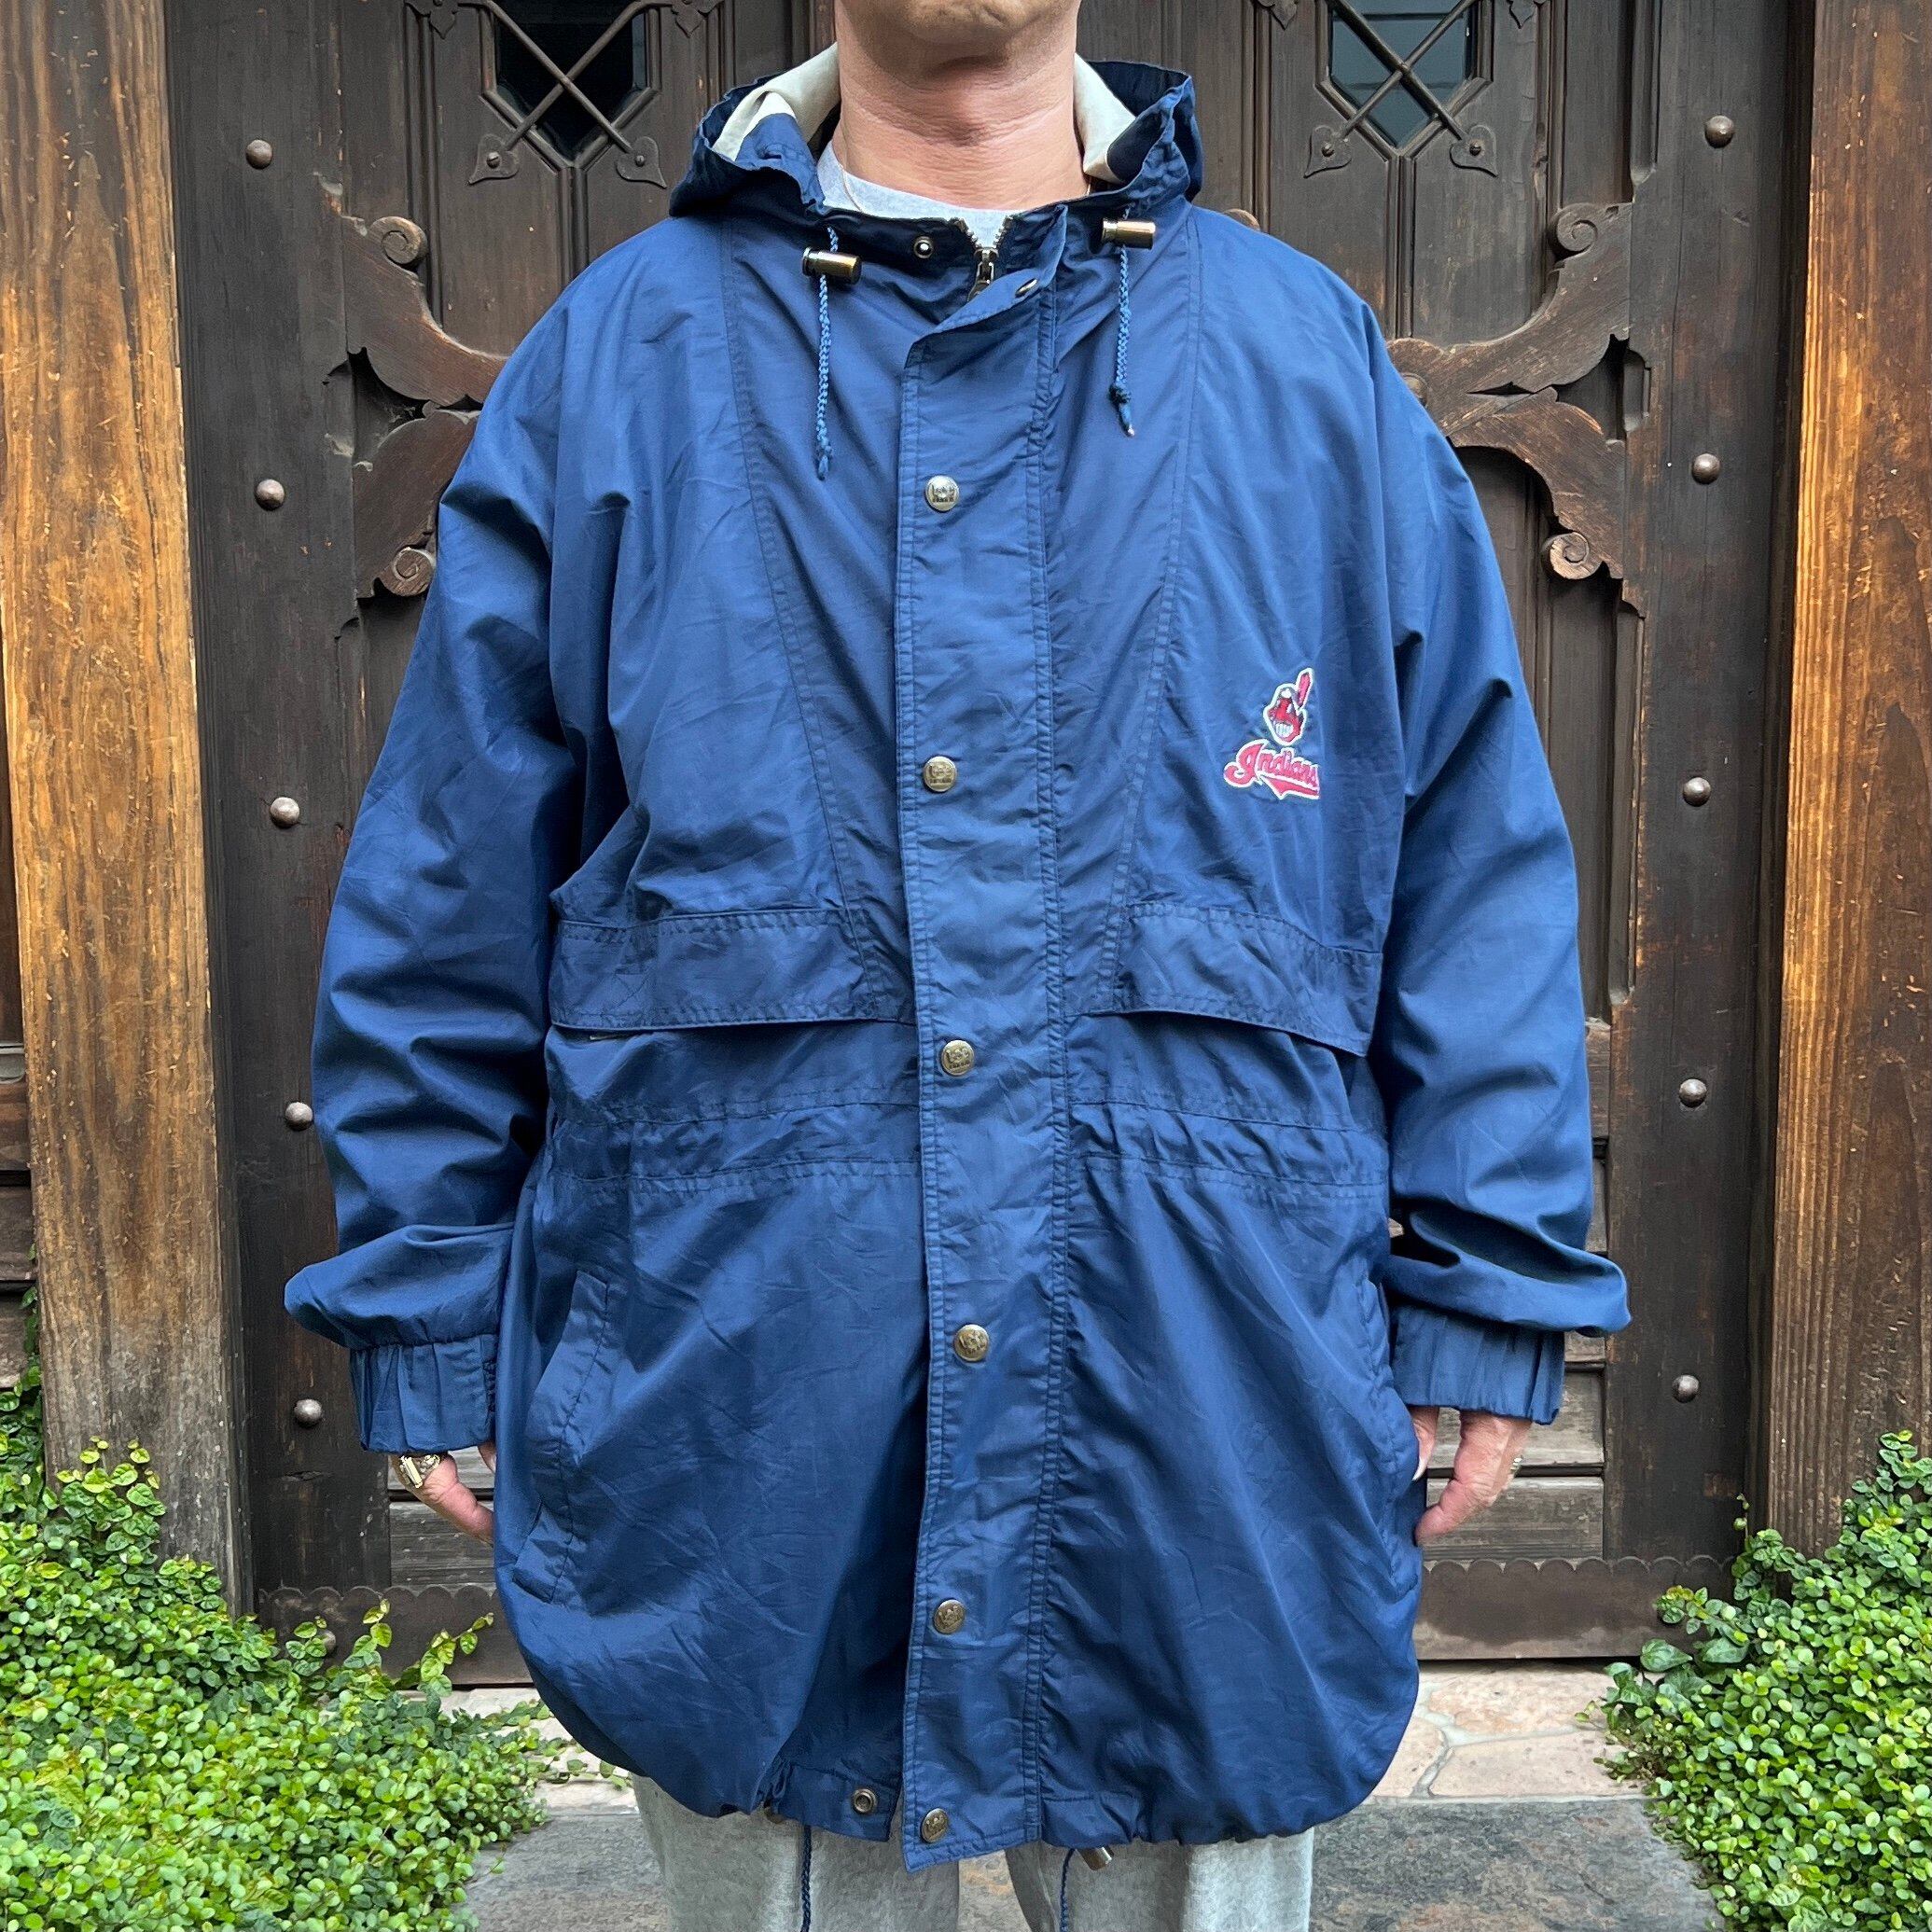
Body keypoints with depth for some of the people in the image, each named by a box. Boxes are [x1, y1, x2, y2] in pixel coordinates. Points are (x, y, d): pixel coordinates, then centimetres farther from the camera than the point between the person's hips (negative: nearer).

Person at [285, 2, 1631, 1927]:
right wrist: (432, 1329, 4)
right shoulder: (617, 362, 3)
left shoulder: (1309, 365, 4)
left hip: (1203, 1438, 1)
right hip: (739, 1447, 0)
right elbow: (445, 893, 4)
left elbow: (1480, 862, 4)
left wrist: (1487, 1298, 1)